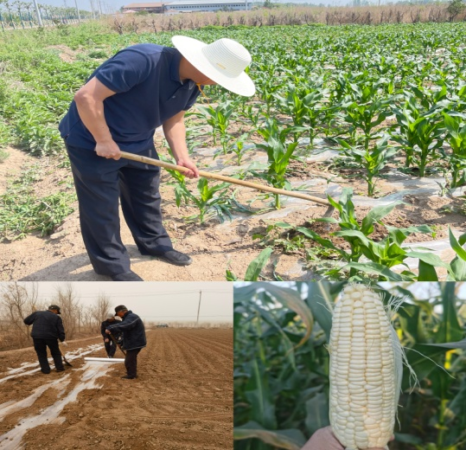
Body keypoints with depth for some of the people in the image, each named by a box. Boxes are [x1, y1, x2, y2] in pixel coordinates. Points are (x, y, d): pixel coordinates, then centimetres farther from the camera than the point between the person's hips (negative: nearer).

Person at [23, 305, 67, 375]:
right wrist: (62, 340, 8)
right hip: (51, 337, -1)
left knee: (41, 354, 13)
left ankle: (45, 369, 8)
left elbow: (26, 321, 13)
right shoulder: (56, 317, 3)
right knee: (56, 353, 17)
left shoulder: (37, 313, 8)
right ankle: (59, 367, 14)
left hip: (37, 337, 1)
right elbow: (60, 330, 0)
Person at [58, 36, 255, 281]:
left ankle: (154, 243, 40)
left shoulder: (193, 82, -8)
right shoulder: (142, 60, -35)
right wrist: (104, 141, -26)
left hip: (138, 142, 8)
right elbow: (86, 96, -34)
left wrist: (182, 156, -8)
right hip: (91, 141, -7)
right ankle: (111, 263, 22)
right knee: (101, 205, 5)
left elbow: (174, 119, 6)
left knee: (146, 195, 19)